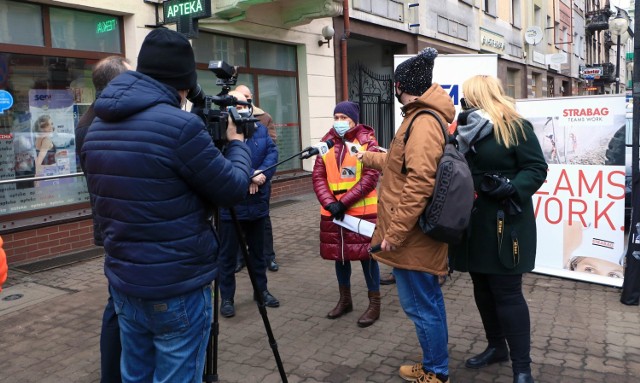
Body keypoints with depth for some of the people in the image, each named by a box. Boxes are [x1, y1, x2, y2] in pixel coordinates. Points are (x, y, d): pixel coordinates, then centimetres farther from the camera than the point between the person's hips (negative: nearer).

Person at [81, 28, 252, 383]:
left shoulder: (97, 127, 4)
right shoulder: (180, 125, -20)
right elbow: (232, 190, -10)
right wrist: (237, 142, 8)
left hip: (123, 284, 7)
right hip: (177, 290, -7)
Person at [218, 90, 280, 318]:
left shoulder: (260, 129, 9)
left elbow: (273, 153, -1)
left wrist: (260, 173, -19)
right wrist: (249, 176, -23)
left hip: (258, 202, 6)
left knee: (258, 250, 18)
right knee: (228, 253, 6)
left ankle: (261, 290, 33)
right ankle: (227, 298, 19)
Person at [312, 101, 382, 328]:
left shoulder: (367, 142, -5)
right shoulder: (327, 143, 7)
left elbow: (370, 178, -13)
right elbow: (318, 177, 1)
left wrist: (343, 202, -18)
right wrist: (330, 204, -14)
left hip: (362, 211, -4)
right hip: (332, 211, 5)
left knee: (366, 255, 2)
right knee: (339, 254, 14)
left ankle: (374, 304, 17)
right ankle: (344, 299, 31)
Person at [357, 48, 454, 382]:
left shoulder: (423, 122, -19)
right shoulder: (422, 117, 15)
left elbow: (419, 182, -29)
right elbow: (401, 164, 30)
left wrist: (395, 232, -25)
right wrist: (368, 158, 44)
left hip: (412, 235, -11)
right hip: (415, 234, 11)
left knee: (420, 305, 2)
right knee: (428, 301, 19)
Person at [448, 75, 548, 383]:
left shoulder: (516, 127, -7)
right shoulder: (465, 129, 12)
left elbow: (536, 169, -10)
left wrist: (512, 189, -24)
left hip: (505, 222, -6)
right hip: (473, 222, 7)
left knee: (506, 292, -3)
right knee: (482, 288, 15)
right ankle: (496, 347, 34)